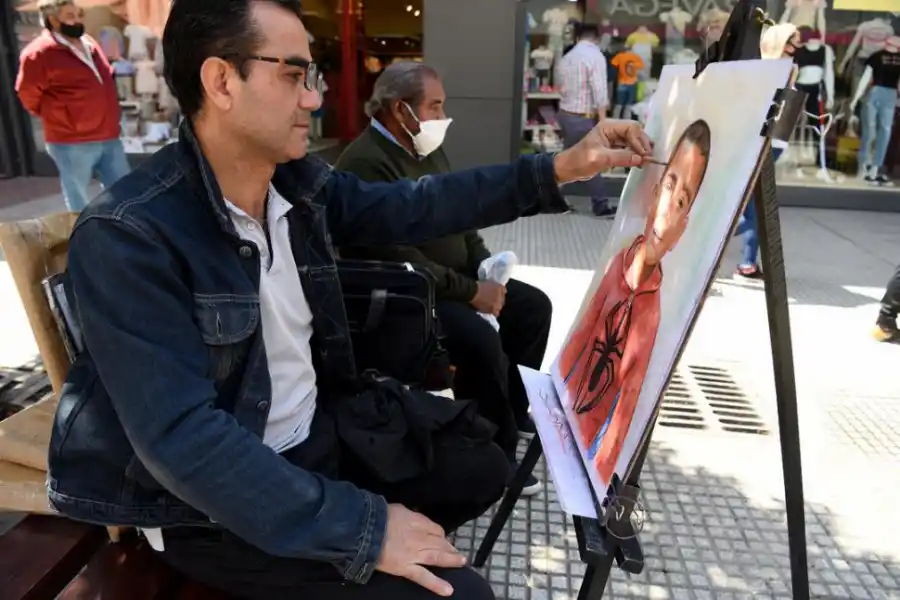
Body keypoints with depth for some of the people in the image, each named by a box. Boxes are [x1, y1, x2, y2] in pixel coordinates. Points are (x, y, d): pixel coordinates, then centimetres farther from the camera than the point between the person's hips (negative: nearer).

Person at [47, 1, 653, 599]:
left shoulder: (300, 183, -4)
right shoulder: (127, 238, -25)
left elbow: (412, 208, 4)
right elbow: (181, 439, -29)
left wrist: (560, 169, -2)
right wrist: (360, 527, -30)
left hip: (319, 428, 7)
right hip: (212, 505, -7)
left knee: (481, 463, 10)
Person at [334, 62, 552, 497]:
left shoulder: (427, 149, 11)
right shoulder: (365, 164, -19)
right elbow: (398, 258, -27)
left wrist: (486, 270, -1)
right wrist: (470, 291, -22)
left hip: (454, 277, 10)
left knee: (533, 305, 6)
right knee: (480, 339, -29)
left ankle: (514, 410, 20)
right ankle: (497, 454, -9)